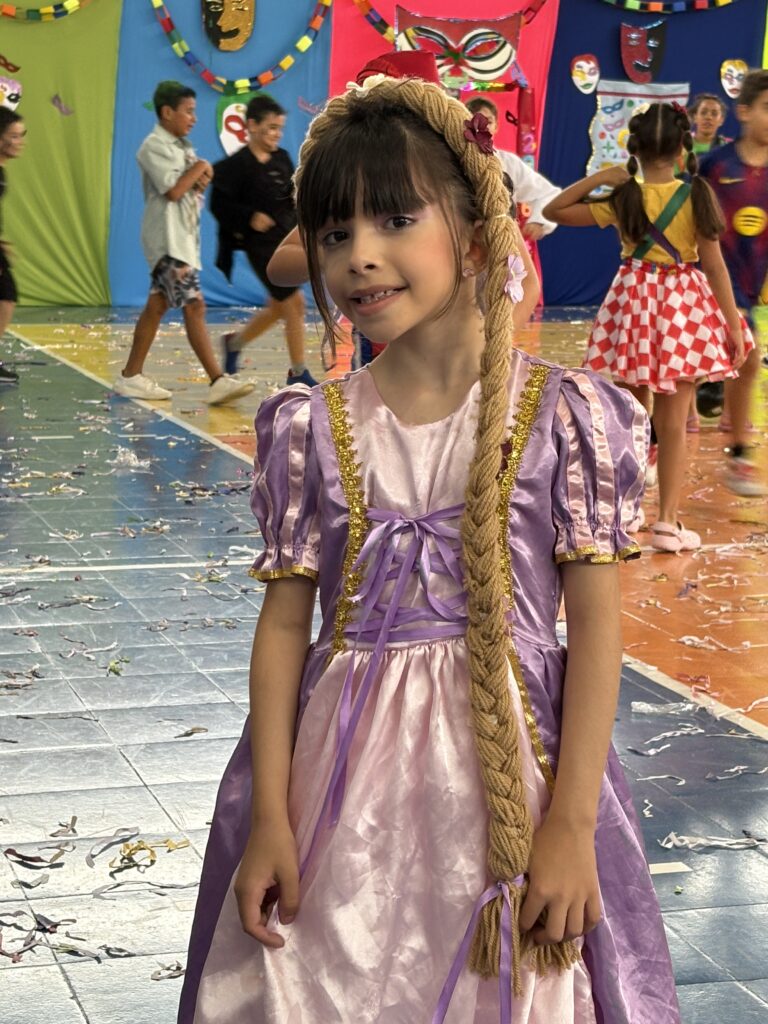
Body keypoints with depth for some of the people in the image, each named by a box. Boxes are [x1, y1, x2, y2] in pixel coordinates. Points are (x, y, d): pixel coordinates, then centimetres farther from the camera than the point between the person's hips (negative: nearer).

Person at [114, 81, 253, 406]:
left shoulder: (182, 146, 17)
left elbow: (200, 182, 20)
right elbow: (173, 190, -20)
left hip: (183, 238, 10)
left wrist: (200, 178, -3)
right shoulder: (154, 147, -12)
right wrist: (199, 168, -7)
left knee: (157, 305, 12)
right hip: (168, 240, -10)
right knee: (194, 306, -14)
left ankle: (131, 376, 18)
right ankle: (218, 381, -18)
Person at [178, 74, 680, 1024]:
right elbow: (284, 623, 1)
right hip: (344, 778, 2)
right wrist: (270, 819, -2)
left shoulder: (563, 414, -7)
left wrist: (573, 824, -9)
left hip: (510, 763, -1)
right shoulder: (312, 429, -1)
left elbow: (595, 625, -6)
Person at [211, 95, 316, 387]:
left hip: (288, 240, 8)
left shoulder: (282, 159, 8)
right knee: (294, 303, -10)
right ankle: (299, 374, 2)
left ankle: (234, 341, 41)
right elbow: (220, 205, -14)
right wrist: (249, 217, -25)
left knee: (278, 308, 17)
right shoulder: (236, 165, -13)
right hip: (262, 245, -8)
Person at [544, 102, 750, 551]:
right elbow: (715, 264, -9)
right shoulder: (698, 195, -10)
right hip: (684, 309, -1)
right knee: (673, 423, 3)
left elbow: (553, 210, -2)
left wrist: (599, 177, -1)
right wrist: (733, 324, -4)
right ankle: (668, 521, 3)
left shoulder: (624, 199, -7)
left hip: (634, 305, 1)